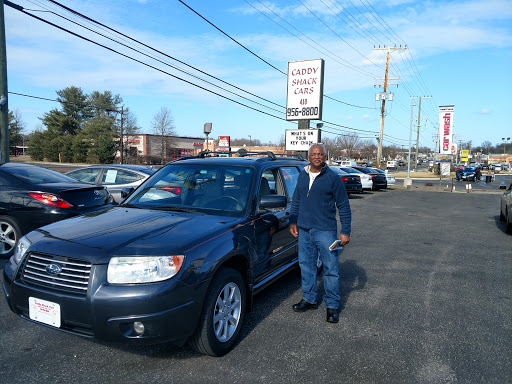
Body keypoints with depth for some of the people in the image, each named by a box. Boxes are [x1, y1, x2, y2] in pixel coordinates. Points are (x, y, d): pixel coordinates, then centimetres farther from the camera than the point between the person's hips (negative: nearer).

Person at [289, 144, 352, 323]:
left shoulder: (333, 178, -5)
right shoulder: (302, 176, 9)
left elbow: (344, 206, -3)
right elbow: (296, 201, 19)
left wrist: (345, 231, -7)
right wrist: (293, 222, 12)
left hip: (325, 231, -5)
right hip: (304, 230, 5)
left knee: (331, 268, 1)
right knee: (306, 266, 13)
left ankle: (332, 306, 14)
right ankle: (309, 299, 29)